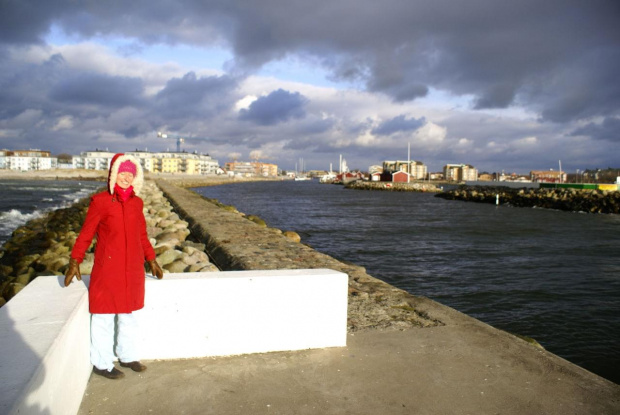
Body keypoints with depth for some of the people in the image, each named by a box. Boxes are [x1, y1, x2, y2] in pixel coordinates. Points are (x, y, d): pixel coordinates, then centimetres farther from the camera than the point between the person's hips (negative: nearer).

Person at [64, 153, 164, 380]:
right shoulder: (100, 201, -9)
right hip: (107, 269, -5)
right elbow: (86, 233, -5)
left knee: (129, 315, 17)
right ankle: (102, 363, 22)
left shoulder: (136, 203, 5)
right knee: (104, 316, 7)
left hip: (133, 269, 5)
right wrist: (74, 262, -9)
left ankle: (128, 356, 33)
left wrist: (151, 260, 14)